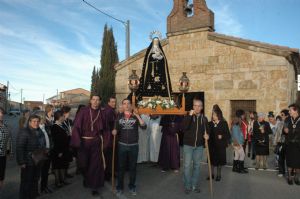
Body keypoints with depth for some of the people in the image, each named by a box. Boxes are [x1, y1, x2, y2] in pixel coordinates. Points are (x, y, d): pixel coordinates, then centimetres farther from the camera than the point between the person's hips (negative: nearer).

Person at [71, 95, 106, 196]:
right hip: (84, 141, -1)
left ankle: (94, 187, 16)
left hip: (96, 142, 2)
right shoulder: (83, 111, -9)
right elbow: (76, 126, -14)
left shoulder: (101, 113, 1)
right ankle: (87, 179, 43)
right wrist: (77, 141, -21)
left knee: (96, 164, 3)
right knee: (83, 163, 13)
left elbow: (103, 127, 10)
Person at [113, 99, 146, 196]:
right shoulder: (119, 116, 2)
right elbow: (116, 129, 6)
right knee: (121, 167, 8)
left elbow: (144, 127, -14)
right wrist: (114, 131, -16)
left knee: (133, 167, 11)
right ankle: (120, 187, 23)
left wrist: (137, 116, -20)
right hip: (122, 145, 1)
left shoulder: (136, 116, -1)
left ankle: (132, 186, 27)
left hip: (134, 145, 0)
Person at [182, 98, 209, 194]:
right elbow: (184, 127, -21)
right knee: (187, 166, -1)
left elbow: (207, 130, 17)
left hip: (199, 146, 3)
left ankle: (195, 185, 23)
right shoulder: (188, 116, -5)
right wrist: (190, 115, -25)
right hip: (188, 145, -3)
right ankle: (187, 186, 11)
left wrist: (207, 135, -5)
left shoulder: (204, 118, 5)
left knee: (197, 166, 11)